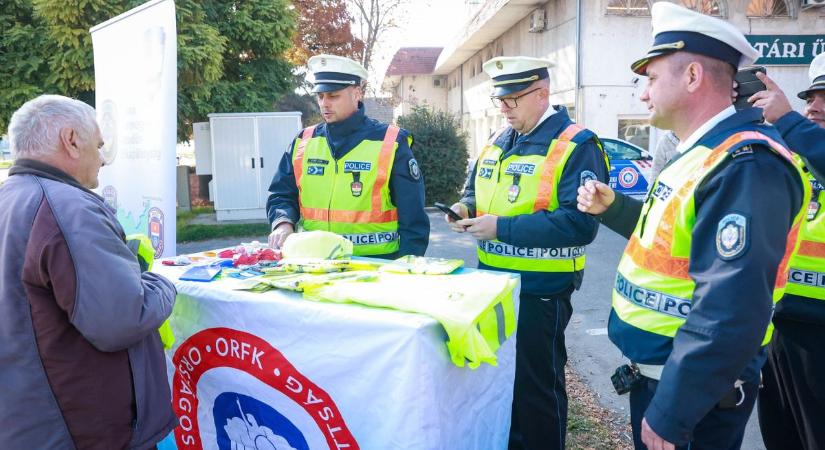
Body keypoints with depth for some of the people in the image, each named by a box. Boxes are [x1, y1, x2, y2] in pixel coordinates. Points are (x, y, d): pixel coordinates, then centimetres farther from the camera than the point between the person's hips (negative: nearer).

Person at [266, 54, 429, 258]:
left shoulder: (390, 144, 0)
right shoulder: (303, 142, 12)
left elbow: (412, 218, 0)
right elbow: (281, 195, 18)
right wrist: (283, 223, -3)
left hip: (376, 263, -3)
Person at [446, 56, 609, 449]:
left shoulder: (576, 146, -16)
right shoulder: (496, 142, 9)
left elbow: (580, 223, -26)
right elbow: (476, 190, 22)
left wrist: (503, 228, -27)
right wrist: (466, 208, -3)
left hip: (541, 291, -8)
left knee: (536, 387, 7)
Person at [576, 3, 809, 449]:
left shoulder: (743, 165, -26)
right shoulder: (701, 155, 8)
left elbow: (731, 313, -32)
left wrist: (669, 414, -27)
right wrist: (613, 207, 6)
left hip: (692, 390, -9)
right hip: (658, 372, 9)